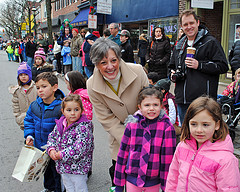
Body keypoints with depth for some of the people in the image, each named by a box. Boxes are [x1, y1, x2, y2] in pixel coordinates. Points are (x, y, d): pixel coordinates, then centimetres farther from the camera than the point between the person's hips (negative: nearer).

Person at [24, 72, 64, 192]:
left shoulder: (61, 107, -24)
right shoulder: (34, 106, -3)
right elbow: (29, 120, 12)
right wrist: (29, 135, -2)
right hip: (39, 147, 7)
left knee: (57, 172, 11)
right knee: (46, 170, 28)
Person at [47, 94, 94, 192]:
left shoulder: (83, 127, -22)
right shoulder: (60, 124, 0)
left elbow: (80, 148, -29)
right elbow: (52, 137, 11)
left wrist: (62, 154, -25)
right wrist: (51, 150, -9)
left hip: (78, 167, -7)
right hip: (63, 166, 7)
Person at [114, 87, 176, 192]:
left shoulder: (167, 127, -12)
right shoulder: (132, 124, -7)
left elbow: (168, 157, -8)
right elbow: (123, 152, 0)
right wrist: (119, 183, 4)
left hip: (154, 181, -1)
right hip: (132, 178, 1)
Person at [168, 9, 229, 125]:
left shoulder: (210, 42, -2)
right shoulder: (179, 46, 18)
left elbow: (223, 66, -9)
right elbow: (172, 66, 30)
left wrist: (199, 65, -17)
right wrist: (173, 74, 7)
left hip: (203, 100, -6)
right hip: (182, 100, 6)